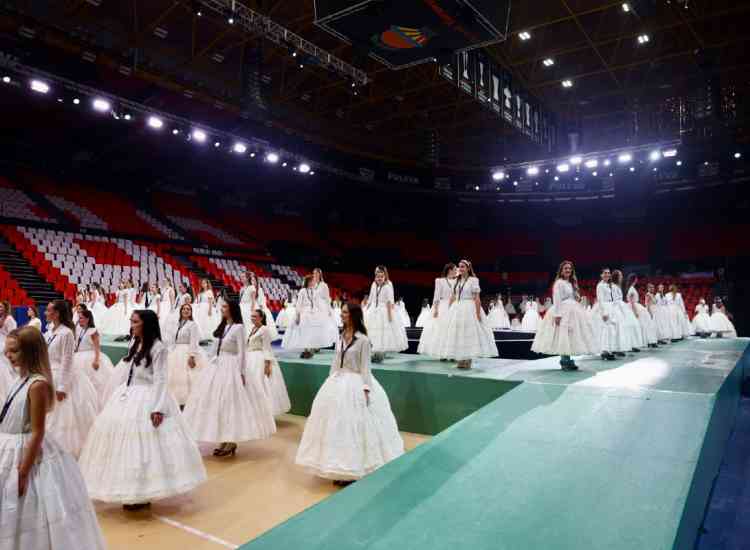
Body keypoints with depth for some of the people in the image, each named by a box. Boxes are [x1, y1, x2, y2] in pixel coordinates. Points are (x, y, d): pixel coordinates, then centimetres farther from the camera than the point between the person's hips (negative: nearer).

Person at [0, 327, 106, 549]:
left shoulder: (37, 385, -23)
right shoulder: (21, 379, 3)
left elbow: (37, 433, -22)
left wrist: (22, 473, -20)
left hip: (28, 452, -8)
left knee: (29, 516, 6)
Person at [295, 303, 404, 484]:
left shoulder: (363, 340, -12)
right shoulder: (340, 336, 8)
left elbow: (365, 367, -12)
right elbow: (335, 361, 13)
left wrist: (365, 389, -16)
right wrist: (330, 380, 11)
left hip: (355, 384, -7)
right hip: (338, 382, 7)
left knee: (353, 424, -2)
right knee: (335, 423, 12)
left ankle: (354, 470, 10)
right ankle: (341, 468, 26)